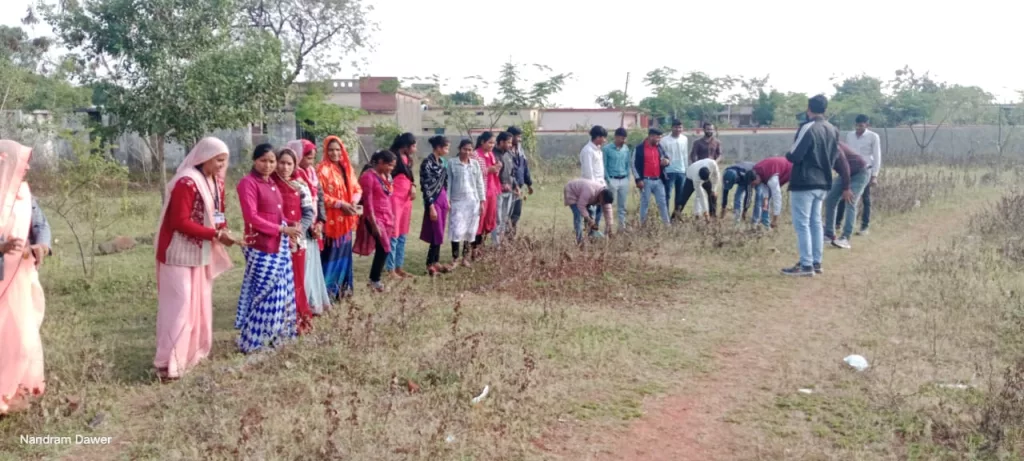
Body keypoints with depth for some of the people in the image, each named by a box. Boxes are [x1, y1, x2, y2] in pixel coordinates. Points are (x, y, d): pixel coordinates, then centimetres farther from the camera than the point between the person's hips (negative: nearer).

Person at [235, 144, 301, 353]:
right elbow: (251, 217, -18)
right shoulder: (248, 183, -11)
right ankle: (250, 341, 3)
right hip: (261, 247, -9)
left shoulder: (271, 183, 15)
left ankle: (273, 333, 23)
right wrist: (282, 229, -18)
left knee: (280, 292, 12)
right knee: (266, 293, -7)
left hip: (279, 245, 9)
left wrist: (288, 231, 4)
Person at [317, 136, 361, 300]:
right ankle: (327, 290, 1)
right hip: (330, 219, -7)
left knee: (344, 253, 12)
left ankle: (343, 287, 22)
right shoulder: (322, 169, -9)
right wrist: (341, 204, -18)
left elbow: (357, 189, 14)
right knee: (330, 255, -5)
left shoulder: (347, 168, 11)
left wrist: (354, 202, -7)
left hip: (346, 219, 7)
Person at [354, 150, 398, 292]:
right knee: (384, 249, -13)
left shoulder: (387, 176, 13)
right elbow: (367, 201, -15)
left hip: (387, 218, 8)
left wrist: (392, 219, 16)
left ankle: (375, 279, 14)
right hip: (375, 218, -8)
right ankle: (374, 280, 0)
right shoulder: (368, 176, -11)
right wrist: (374, 223, -18)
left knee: (383, 249, 5)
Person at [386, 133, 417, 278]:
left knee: (402, 236, 12)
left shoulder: (407, 158, 11)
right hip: (395, 198, -8)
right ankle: (390, 269, 1)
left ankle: (399, 267, 18)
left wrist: (413, 186, 2)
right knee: (393, 235, -5)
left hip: (406, 198, 8)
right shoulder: (392, 156, -14)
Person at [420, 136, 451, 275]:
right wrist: (431, 207, -18)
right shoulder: (427, 163, -16)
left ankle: (435, 262, 19)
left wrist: (447, 200, 17)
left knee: (440, 233, 11)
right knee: (437, 234, -5)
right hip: (433, 200, -8)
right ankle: (430, 264, 3)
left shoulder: (442, 161, 8)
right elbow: (426, 187, -17)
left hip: (442, 199, 8)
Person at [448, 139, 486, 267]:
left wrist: (482, 201, 6)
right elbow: (448, 182, -1)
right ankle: (455, 257, 2)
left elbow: (480, 183, 9)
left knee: (470, 230, 6)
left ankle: (465, 257, 18)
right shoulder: (452, 163, -2)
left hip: (472, 201, 3)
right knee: (457, 230, -9)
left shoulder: (475, 164, 6)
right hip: (457, 201, -3)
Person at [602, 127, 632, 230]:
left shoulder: (626, 149, 7)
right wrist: (608, 180, -11)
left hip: (624, 180, 5)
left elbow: (627, 164, 14)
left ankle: (622, 226, 16)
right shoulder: (607, 149, -8)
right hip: (612, 180, -5)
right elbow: (604, 166, -6)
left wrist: (628, 179, 8)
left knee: (622, 206, 10)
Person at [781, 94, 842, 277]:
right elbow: (834, 156, 17)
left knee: (802, 224, -4)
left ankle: (806, 265, -5)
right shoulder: (833, 130, 9)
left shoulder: (808, 128, -16)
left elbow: (794, 156, -17)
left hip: (804, 183, -8)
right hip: (823, 183, 8)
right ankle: (816, 263, 18)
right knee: (815, 222, 15)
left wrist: (788, 155, 3)